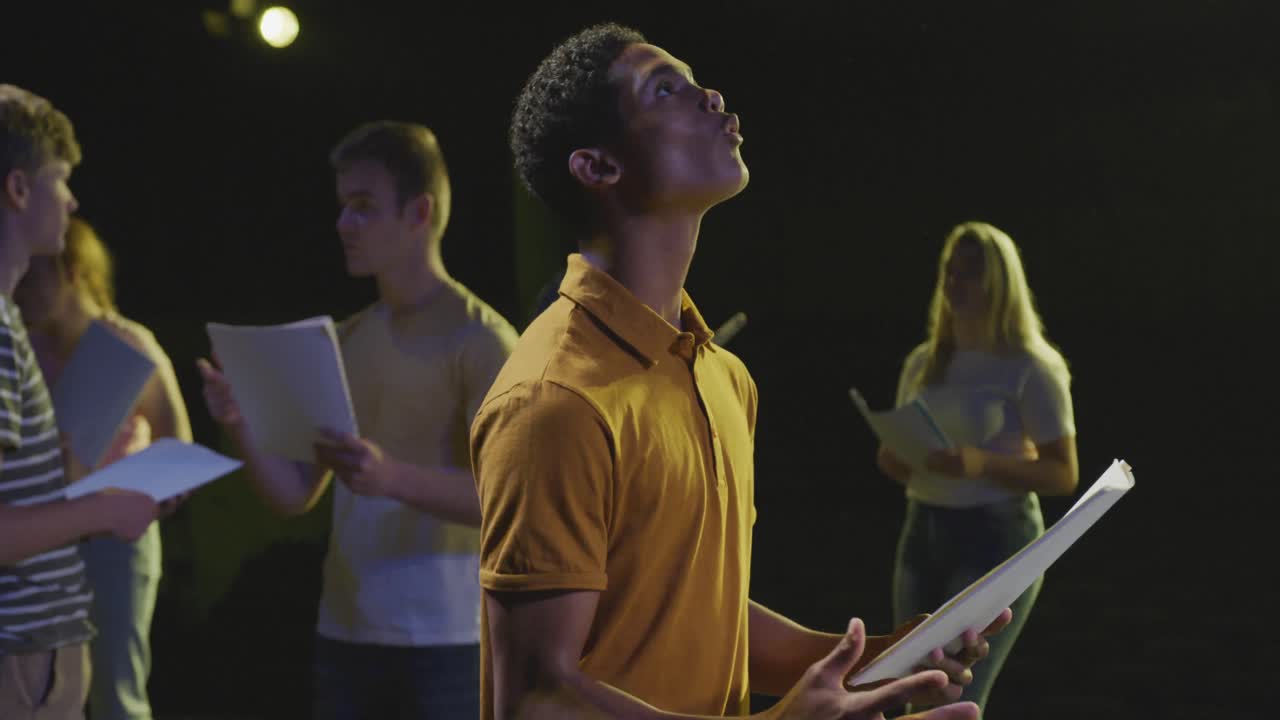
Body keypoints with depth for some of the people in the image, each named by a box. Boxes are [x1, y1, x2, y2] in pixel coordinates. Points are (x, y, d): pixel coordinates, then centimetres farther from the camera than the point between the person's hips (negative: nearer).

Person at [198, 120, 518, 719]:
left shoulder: (481, 338, -7)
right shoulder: (346, 342, 14)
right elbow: (293, 496, 12)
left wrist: (393, 478, -30)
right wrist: (241, 428, -7)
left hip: (446, 644, -6)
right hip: (344, 636, 6)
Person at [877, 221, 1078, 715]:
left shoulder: (1029, 368, -7)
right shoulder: (923, 363, 10)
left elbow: (1064, 474, -9)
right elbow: (896, 455, 21)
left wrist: (983, 464, -24)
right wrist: (893, 459, -4)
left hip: (995, 536, -6)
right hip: (923, 531, 7)